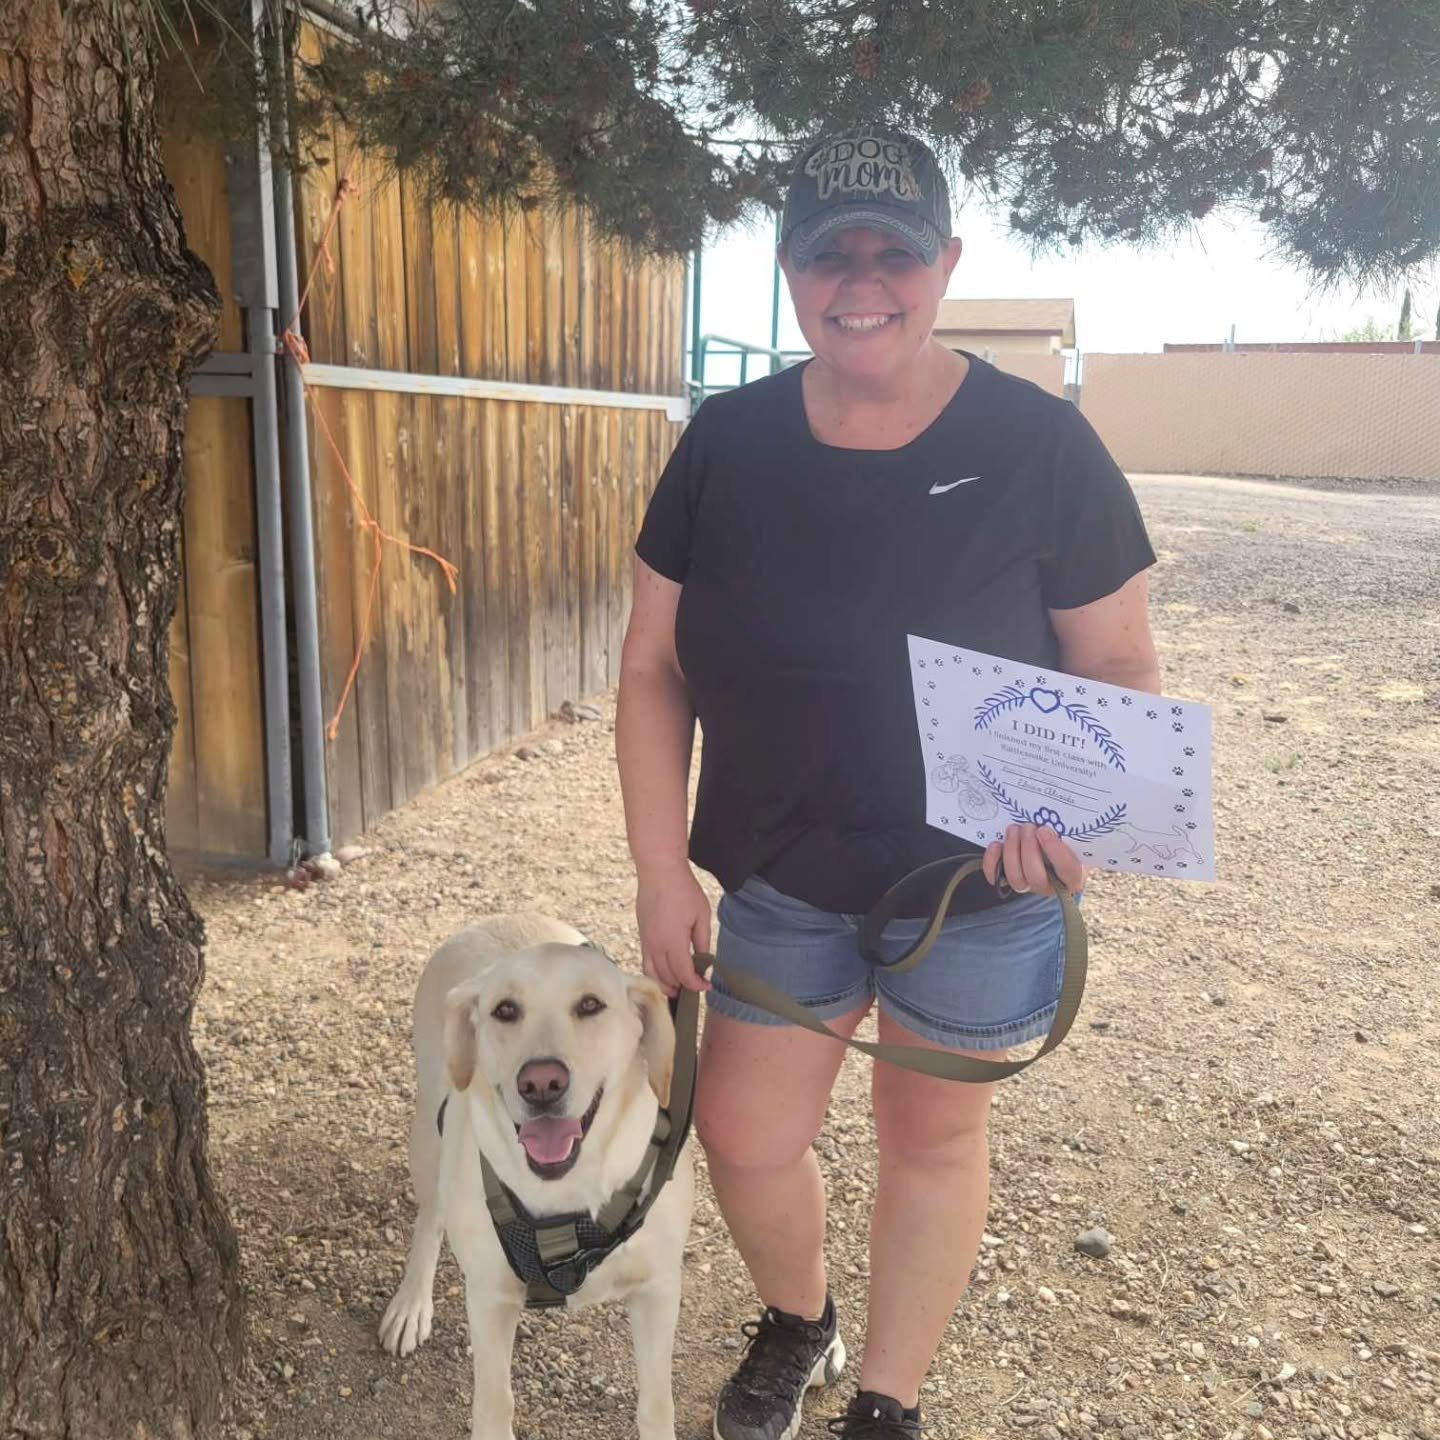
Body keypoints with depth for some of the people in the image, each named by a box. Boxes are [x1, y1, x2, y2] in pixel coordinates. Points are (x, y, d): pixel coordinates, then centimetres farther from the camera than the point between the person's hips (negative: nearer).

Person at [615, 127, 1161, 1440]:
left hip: (977, 889, -2)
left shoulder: (1039, 446, -14)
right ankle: (796, 1322, 46)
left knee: (932, 1137, 15)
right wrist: (661, 868, -6)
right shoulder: (728, 444, -7)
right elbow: (652, 666, -2)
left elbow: (1122, 660, -7)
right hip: (780, 876, 3)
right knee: (743, 1134, 11)